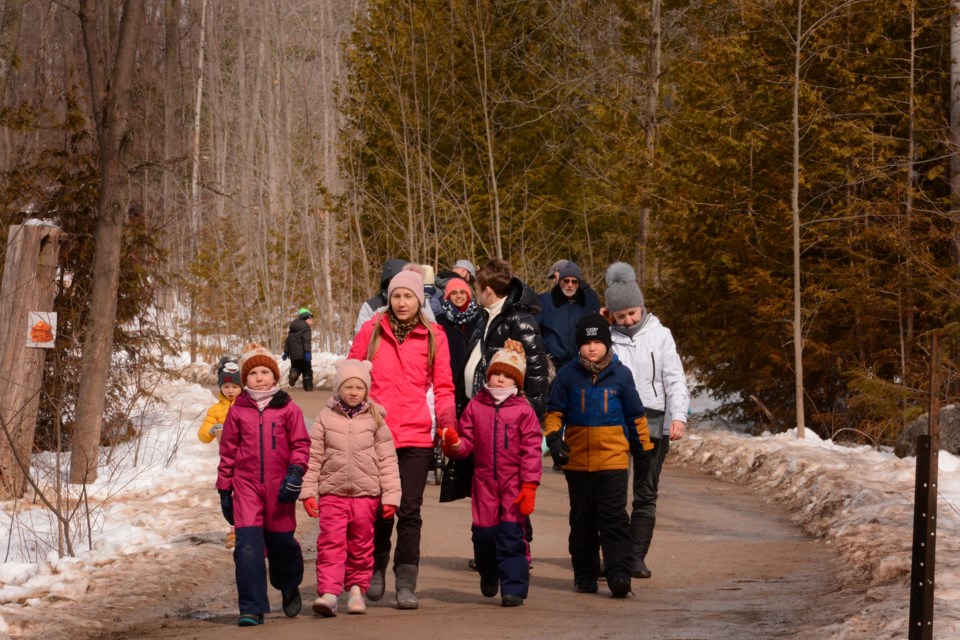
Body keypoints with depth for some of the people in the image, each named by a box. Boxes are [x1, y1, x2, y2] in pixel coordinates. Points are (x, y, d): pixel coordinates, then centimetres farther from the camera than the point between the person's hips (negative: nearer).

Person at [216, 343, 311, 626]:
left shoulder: (288, 409, 3)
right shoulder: (237, 411, 6)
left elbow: (301, 444, 3)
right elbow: (227, 451, 11)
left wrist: (296, 471, -13)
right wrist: (224, 489, 10)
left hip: (279, 487, 0)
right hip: (246, 486, 0)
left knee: (281, 542, 9)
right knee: (248, 546, -11)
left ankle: (290, 587, 41)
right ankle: (252, 609, -6)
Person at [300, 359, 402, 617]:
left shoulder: (374, 419, 4)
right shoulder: (326, 418, 4)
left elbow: (388, 460, 4)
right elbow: (313, 457, 5)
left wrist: (391, 495, 0)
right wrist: (308, 491, -1)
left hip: (366, 493, 1)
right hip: (332, 492, -1)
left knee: (361, 545, 9)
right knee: (331, 543, -11)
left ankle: (357, 589, 22)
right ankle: (328, 593, -15)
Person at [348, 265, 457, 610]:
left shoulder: (434, 336, 5)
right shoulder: (372, 330, 4)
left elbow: (443, 387, 8)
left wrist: (447, 424, -5)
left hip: (416, 435, 0)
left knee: (409, 510, -3)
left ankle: (406, 584, 1)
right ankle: (376, 570, 28)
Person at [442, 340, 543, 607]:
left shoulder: (523, 411, -1)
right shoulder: (475, 406, 6)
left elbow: (532, 451, -3)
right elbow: (467, 442, 7)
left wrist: (529, 485, -9)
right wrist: (453, 444, -17)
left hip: (513, 484, -2)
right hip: (484, 482, 2)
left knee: (511, 534, -7)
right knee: (484, 533, 5)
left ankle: (513, 588, -2)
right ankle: (488, 575, 32)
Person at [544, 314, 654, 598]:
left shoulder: (620, 375, 3)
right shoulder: (568, 375, 3)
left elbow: (635, 416, 11)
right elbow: (554, 411, 8)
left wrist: (644, 448, 14)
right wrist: (554, 438, -7)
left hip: (613, 460, -2)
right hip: (577, 461, 2)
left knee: (614, 519, -9)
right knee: (582, 521, 10)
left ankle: (618, 574, -12)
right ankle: (585, 577, 18)